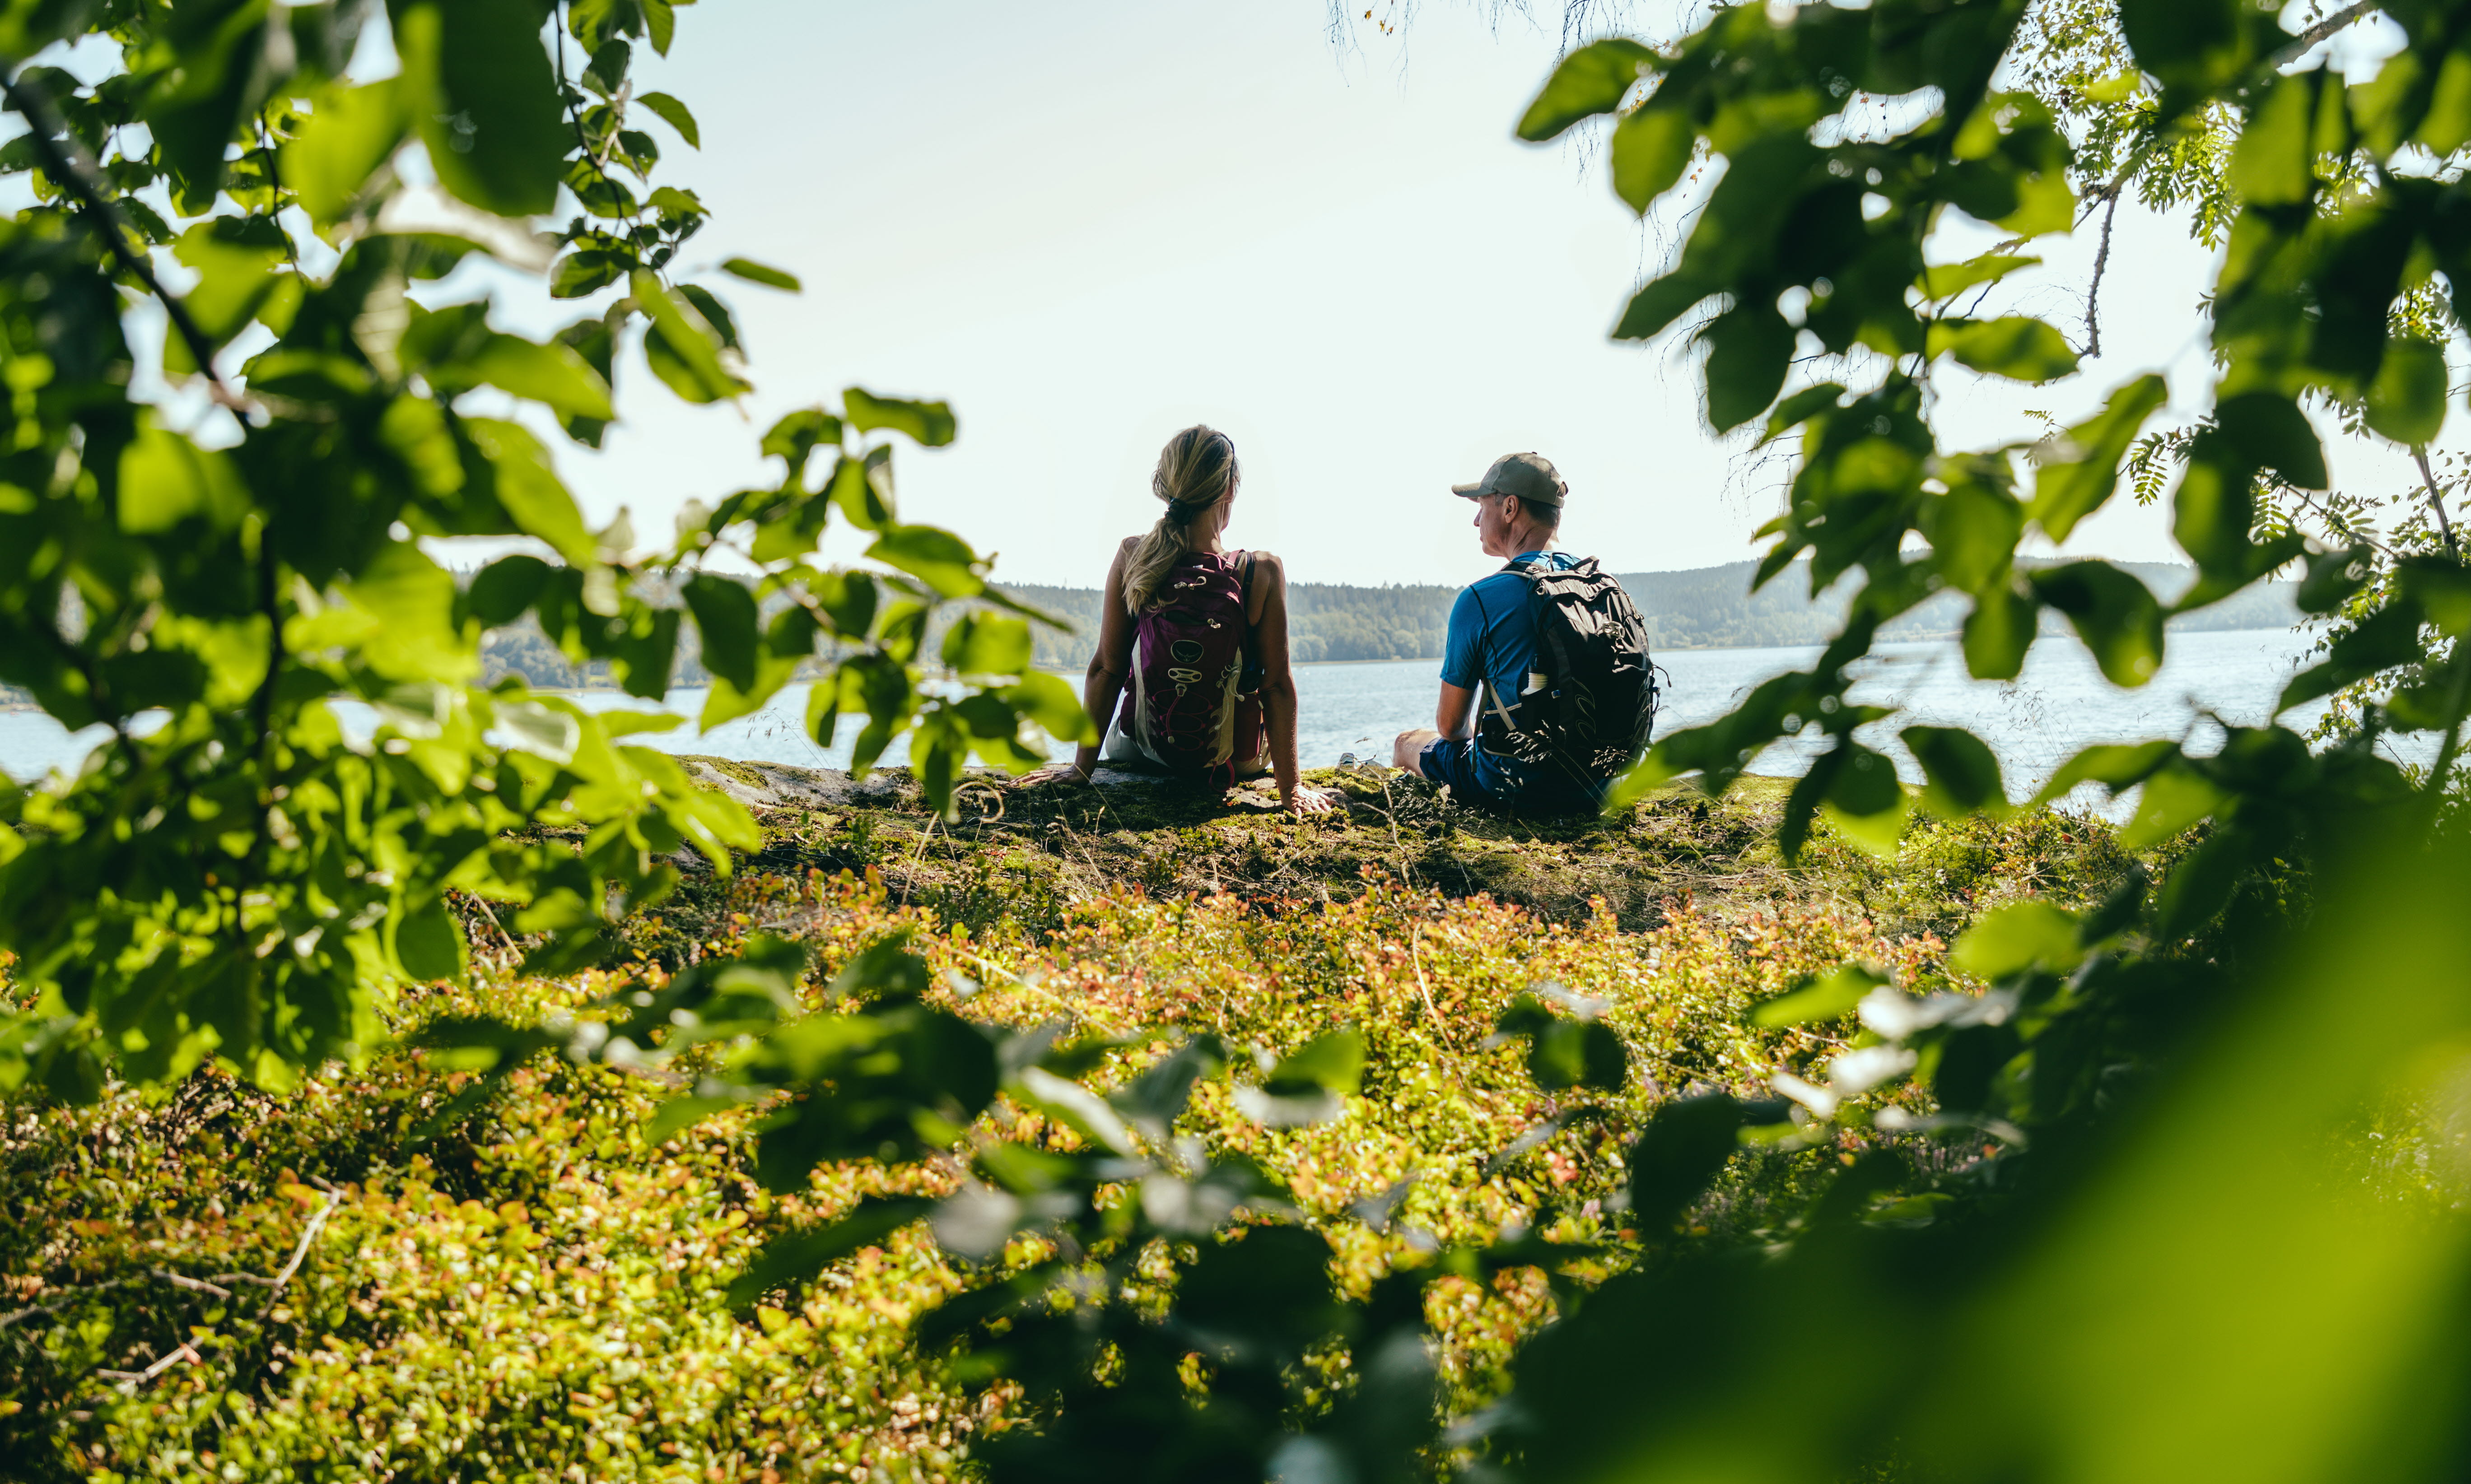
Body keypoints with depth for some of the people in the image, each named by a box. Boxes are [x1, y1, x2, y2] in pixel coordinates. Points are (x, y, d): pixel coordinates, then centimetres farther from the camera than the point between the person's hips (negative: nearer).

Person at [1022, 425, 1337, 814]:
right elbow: (1278, 684, -18)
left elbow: (1106, 668, -10)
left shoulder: (1131, 558, -16)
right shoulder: (1263, 574, -22)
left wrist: (1082, 767, -2)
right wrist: (1290, 788, -10)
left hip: (1146, 749, 2)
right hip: (1237, 762, -1)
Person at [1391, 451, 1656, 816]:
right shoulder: (1607, 586, 2)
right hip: (1598, 790, 6)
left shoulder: (1479, 601, -15)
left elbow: (1450, 725, -6)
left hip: (1521, 791, -6)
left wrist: (1470, 736, 19)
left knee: (1408, 743, 24)